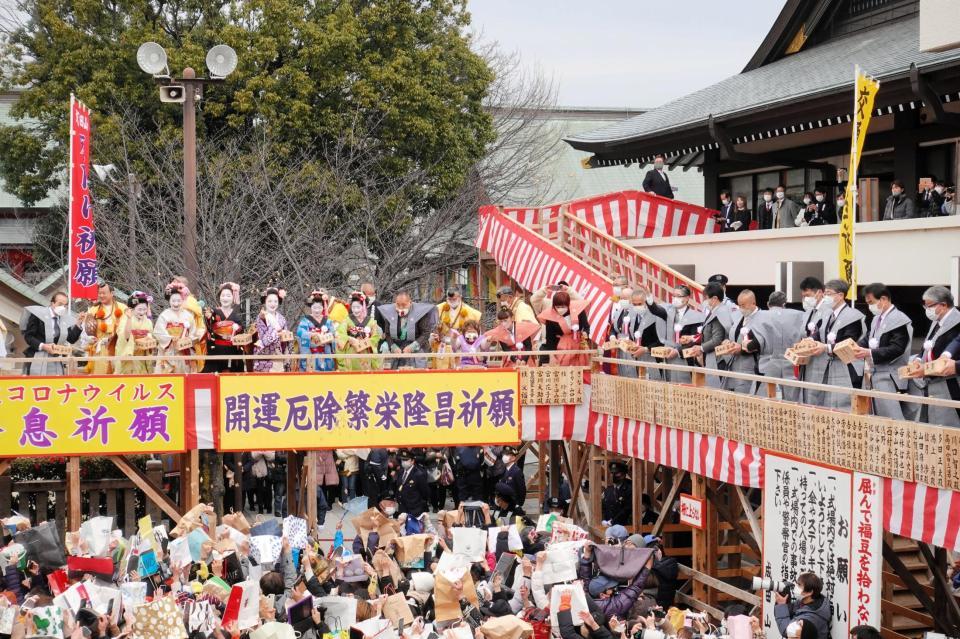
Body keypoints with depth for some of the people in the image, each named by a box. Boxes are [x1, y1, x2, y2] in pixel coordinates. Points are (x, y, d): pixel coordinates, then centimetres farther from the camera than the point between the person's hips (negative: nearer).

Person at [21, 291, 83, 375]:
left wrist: (78, 324, -4)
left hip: (55, 361, 4)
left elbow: (72, 340, 7)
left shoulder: (66, 319, 9)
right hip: (37, 359, -4)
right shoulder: (39, 314, -4)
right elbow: (28, 336, -6)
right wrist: (42, 346, -19)